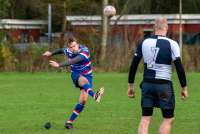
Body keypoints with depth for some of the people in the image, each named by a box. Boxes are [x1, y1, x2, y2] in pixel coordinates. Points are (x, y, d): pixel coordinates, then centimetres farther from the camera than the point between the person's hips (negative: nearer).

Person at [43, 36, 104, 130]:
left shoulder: (84, 51, -20)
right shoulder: (68, 51, -5)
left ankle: (69, 122, -4)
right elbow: (62, 50, 22)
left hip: (87, 75, -1)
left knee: (83, 100, -14)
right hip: (76, 75, 1)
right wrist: (51, 53, 34)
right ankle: (95, 96, -72)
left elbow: (74, 61, -33)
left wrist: (59, 65, -38)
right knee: (84, 81, -38)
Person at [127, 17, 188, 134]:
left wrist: (130, 85, 15)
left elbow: (133, 66, 7)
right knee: (168, 119, 8)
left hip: (147, 84, 3)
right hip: (164, 85, -3)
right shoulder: (171, 44, -6)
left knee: (145, 119, 5)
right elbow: (179, 68, -8)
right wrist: (184, 88, 1)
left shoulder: (143, 43, 5)